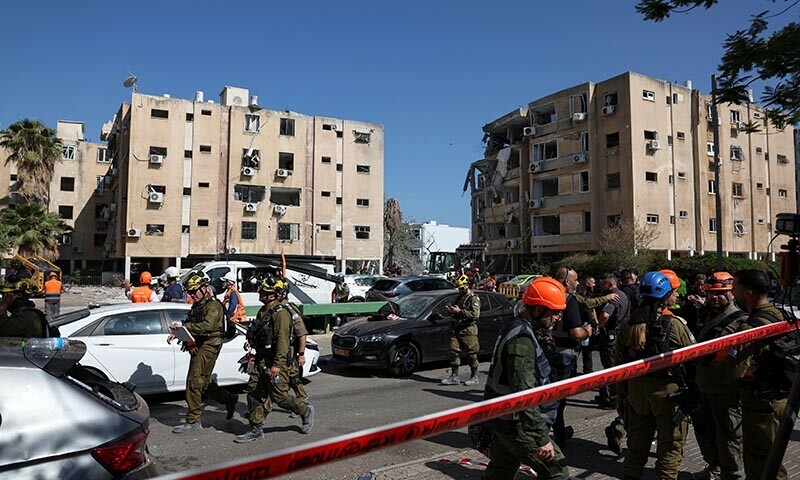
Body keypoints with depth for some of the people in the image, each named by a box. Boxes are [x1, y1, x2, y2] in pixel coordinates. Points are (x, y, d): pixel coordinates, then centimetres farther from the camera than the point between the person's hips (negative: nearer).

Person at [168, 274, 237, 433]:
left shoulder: (214, 305, -12)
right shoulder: (196, 305, 19)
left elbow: (207, 325, -26)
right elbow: (188, 323, 19)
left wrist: (183, 326, -28)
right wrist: (176, 332, 0)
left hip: (208, 347, -10)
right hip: (197, 347, 10)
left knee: (194, 382, -11)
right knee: (203, 382, 16)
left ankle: (193, 421, -5)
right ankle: (229, 399, 31)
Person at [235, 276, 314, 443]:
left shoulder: (280, 312, -18)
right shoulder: (263, 311, 13)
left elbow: (283, 340, -23)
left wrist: (277, 365, -27)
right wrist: (251, 341, 9)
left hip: (275, 361, -9)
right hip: (261, 360, 9)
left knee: (280, 396, -2)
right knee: (254, 393, 7)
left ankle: (305, 411, 21)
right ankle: (256, 429, 17)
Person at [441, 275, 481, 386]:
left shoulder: (474, 299, -7)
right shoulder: (460, 298, 19)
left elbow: (474, 314, -21)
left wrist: (460, 311, -22)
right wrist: (450, 310, 8)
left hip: (468, 330, -7)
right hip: (456, 329, 8)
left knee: (471, 354, 0)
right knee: (454, 352, 3)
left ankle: (474, 377, 12)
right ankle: (454, 377, 8)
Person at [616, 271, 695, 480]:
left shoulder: (627, 325, 0)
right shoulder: (674, 324, -14)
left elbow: (620, 363, 5)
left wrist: (622, 395, 14)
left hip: (636, 390, 5)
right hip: (667, 391, -4)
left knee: (637, 443, 18)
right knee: (670, 446, 10)